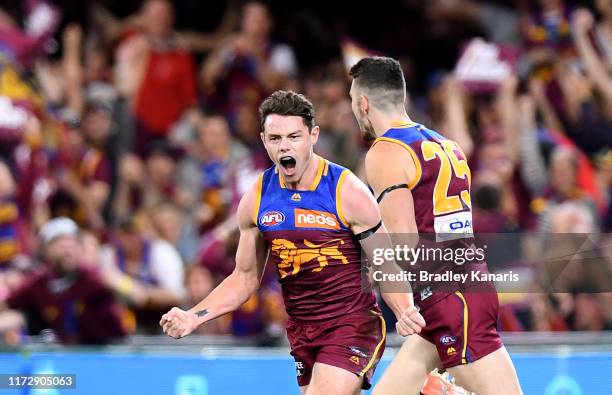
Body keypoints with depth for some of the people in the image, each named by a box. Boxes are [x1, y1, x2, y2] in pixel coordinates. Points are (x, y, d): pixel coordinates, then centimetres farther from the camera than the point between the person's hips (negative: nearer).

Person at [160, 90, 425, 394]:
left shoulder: (348, 193, -12)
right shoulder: (255, 201, 1)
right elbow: (246, 277, 13)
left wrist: (404, 313, -27)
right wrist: (193, 317, 0)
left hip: (352, 324, -5)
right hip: (301, 332, 5)